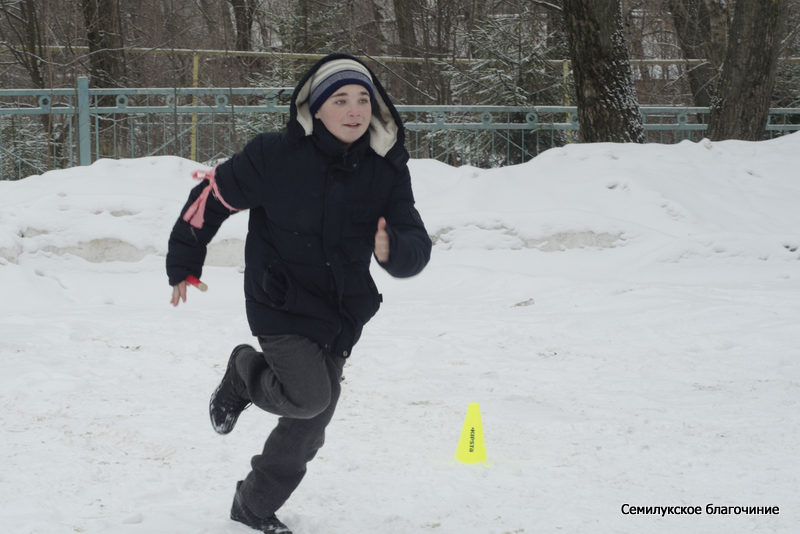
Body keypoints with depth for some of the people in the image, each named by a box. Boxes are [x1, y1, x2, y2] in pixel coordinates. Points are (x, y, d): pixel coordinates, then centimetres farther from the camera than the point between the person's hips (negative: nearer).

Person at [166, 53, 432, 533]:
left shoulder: (387, 170, -8)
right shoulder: (277, 156, -18)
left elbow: (417, 247, -12)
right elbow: (214, 195, -6)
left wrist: (393, 250, -36)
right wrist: (184, 264, 1)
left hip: (343, 313, 5)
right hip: (281, 303, -5)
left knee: (308, 427, 11)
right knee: (308, 397, -23)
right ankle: (246, 373, 11)